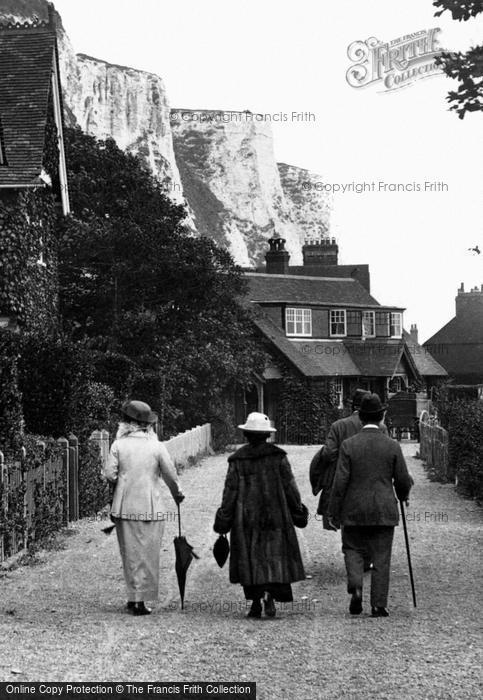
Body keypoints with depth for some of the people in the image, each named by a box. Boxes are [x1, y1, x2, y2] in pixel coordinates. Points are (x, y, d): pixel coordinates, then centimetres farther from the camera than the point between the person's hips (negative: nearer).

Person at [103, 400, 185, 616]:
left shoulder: (118, 445, -3)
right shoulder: (156, 446, -3)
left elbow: (110, 474, -5)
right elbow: (170, 475, 2)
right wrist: (177, 494, 20)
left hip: (124, 508, 1)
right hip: (150, 508, -1)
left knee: (130, 554, 11)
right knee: (147, 555, 5)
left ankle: (133, 597, 13)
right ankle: (140, 600, 4)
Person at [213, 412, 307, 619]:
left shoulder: (238, 459, -2)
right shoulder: (278, 456, -3)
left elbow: (230, 491, -2)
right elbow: (290, 486, -1)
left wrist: (223, 520, 3)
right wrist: (298, 512, 8)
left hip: (246, 517, 0)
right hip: (275, 515, 0)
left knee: (250, 558, 8)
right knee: (275, 555, 5)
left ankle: (256, 603, 7)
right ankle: (270, 595, -15)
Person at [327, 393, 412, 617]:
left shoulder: (349, 445, -7)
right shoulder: (393, 446, -4)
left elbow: (340, 482, -8)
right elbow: (403, 481, 1)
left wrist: (333, 512, 0)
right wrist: (403, 494, 24)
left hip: (354, 511, 0)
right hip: (384, 511, 0)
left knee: (352, 549, 17)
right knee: (381, 558, 7)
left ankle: (355, 587, -7)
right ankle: (379, 605, 6)